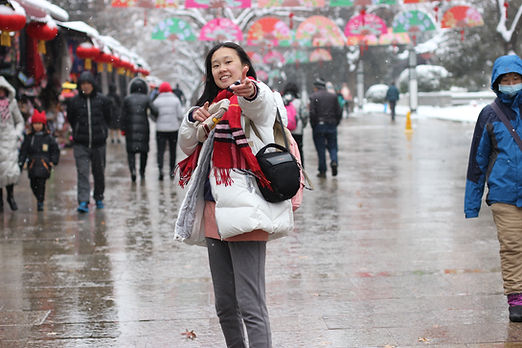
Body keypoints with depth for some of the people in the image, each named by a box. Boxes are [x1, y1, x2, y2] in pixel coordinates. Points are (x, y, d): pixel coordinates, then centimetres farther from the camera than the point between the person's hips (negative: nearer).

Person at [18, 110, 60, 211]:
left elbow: (55, 150, 8)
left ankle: (40, 203, -5)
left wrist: (53, 162, -1)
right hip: (32, 165, 3)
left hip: (44, 164, -3)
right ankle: (39, 199, 27)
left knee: (41, 183, -11)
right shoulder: (29, 137, 9)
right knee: (33, 184, 5)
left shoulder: (49, 137, 3)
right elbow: (23, 151, 10)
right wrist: (20, 163, 3)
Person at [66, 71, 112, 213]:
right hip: (80, 143, -1)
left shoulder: (102, 100, -1)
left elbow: (108, 119, 9)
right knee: (82, 172, -10)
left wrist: (102, 132, 4)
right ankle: (83, 202, -14)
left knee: (99, 172, 12)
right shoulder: (74, 101, 0)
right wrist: (78, 132, 6)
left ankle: (99, 198, 30)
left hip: (98, 143, 1)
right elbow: (71, 120, 11)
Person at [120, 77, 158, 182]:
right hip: (143, 128, 0)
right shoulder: (146, 99, -3)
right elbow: (154, 111, -13)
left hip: (130, 127, 0)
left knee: (131, 150, 4)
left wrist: (123, 129, 4)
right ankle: (142, 172, 18)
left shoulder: (127, 99, 0)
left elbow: (123, 115, -1)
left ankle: (132, 169, -18)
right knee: (144, 150, 14)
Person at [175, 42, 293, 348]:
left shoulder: (258, 97, -4)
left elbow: (261, 103, -30)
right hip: (214, 211, 8)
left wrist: (250, 90, -54)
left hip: (244, 208, -8)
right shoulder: (214, 103, 18)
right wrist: (194, 119, -2)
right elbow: (187, 146, 19)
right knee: (224, 305, 15)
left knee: (250, 305, -12)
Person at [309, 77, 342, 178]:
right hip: (332, 125, 3)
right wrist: (335, 124, 13)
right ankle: (334, 161, -15)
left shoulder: (313, 96, -4)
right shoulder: (333, 96, 8)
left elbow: (312, 113, -12)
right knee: (332, 146, 12)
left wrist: (313, 126, -2)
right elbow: (339, 112, 5)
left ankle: (322, 171, 4)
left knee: (320, 149, 3)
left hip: (318, 126, -3)